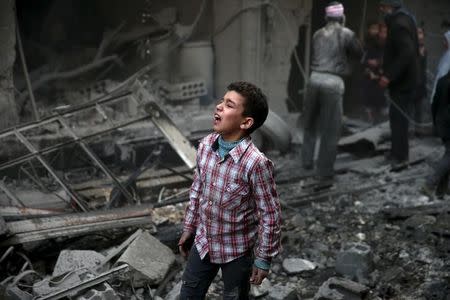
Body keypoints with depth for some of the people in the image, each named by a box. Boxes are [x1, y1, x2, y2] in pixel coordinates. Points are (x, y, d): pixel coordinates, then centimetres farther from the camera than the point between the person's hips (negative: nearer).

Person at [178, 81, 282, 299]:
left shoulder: (256, 163, -28)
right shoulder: (205, 146, -9)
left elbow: (270, 216, -19)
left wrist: (263, 259, -12)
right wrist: (189, 228, 14)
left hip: (237, 251, -5)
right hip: (203, 243, 5)